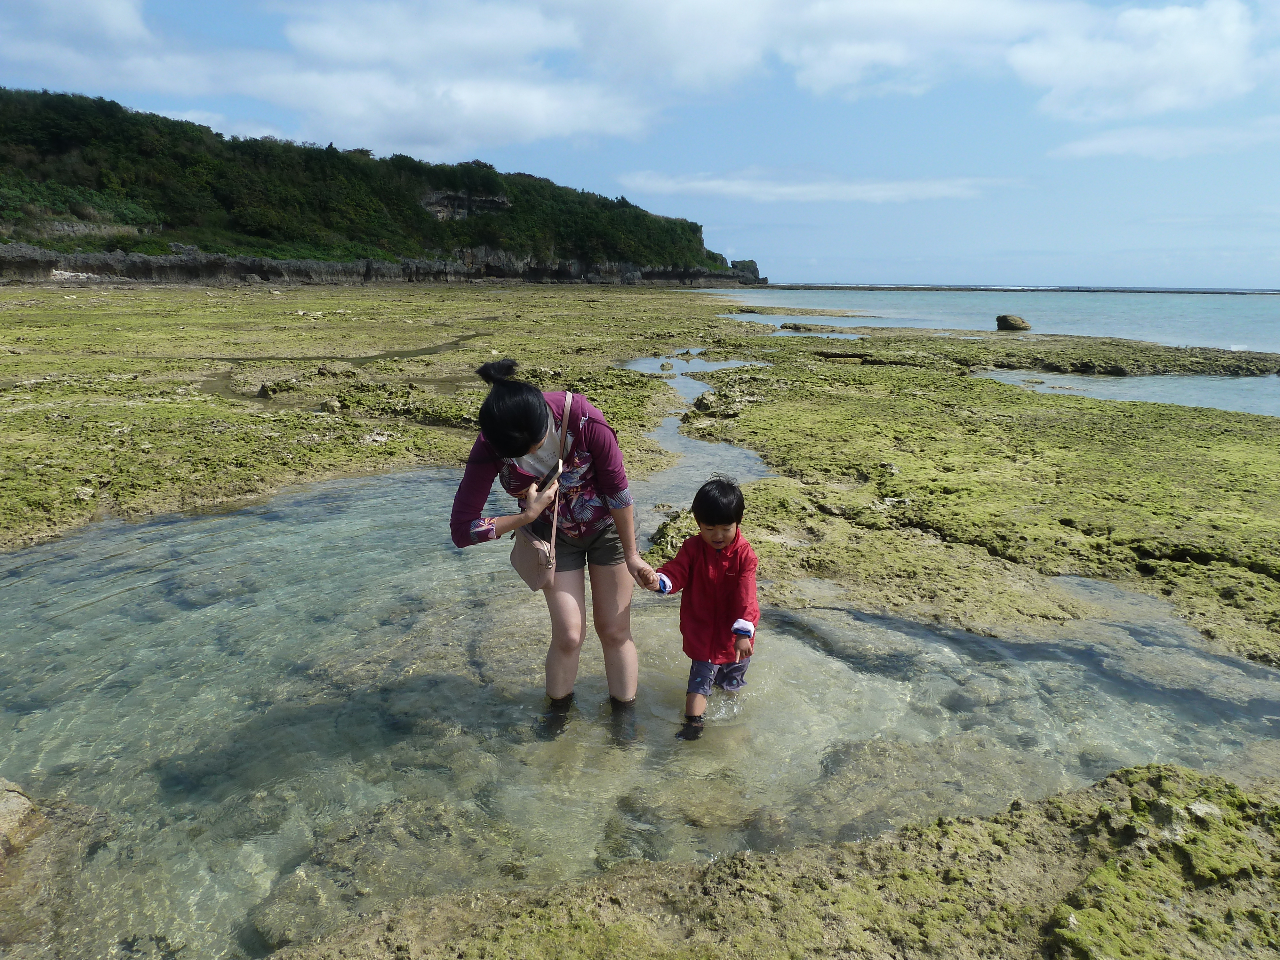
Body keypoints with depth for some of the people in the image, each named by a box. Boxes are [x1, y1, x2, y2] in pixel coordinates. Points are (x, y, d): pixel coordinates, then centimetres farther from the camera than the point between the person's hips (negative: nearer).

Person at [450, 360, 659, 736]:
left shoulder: (583, 419, -34)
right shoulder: (490, 448, -28)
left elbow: (617, 490, -20)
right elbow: (462, 530, -23)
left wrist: (632, 556, -10)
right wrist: (528, 515, -30)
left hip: (607, 526, -1)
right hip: (555, 537, 1)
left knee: (615, 630, 6)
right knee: (568, 635, 0)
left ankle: (625, 712, 29)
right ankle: (558, 705, 30)